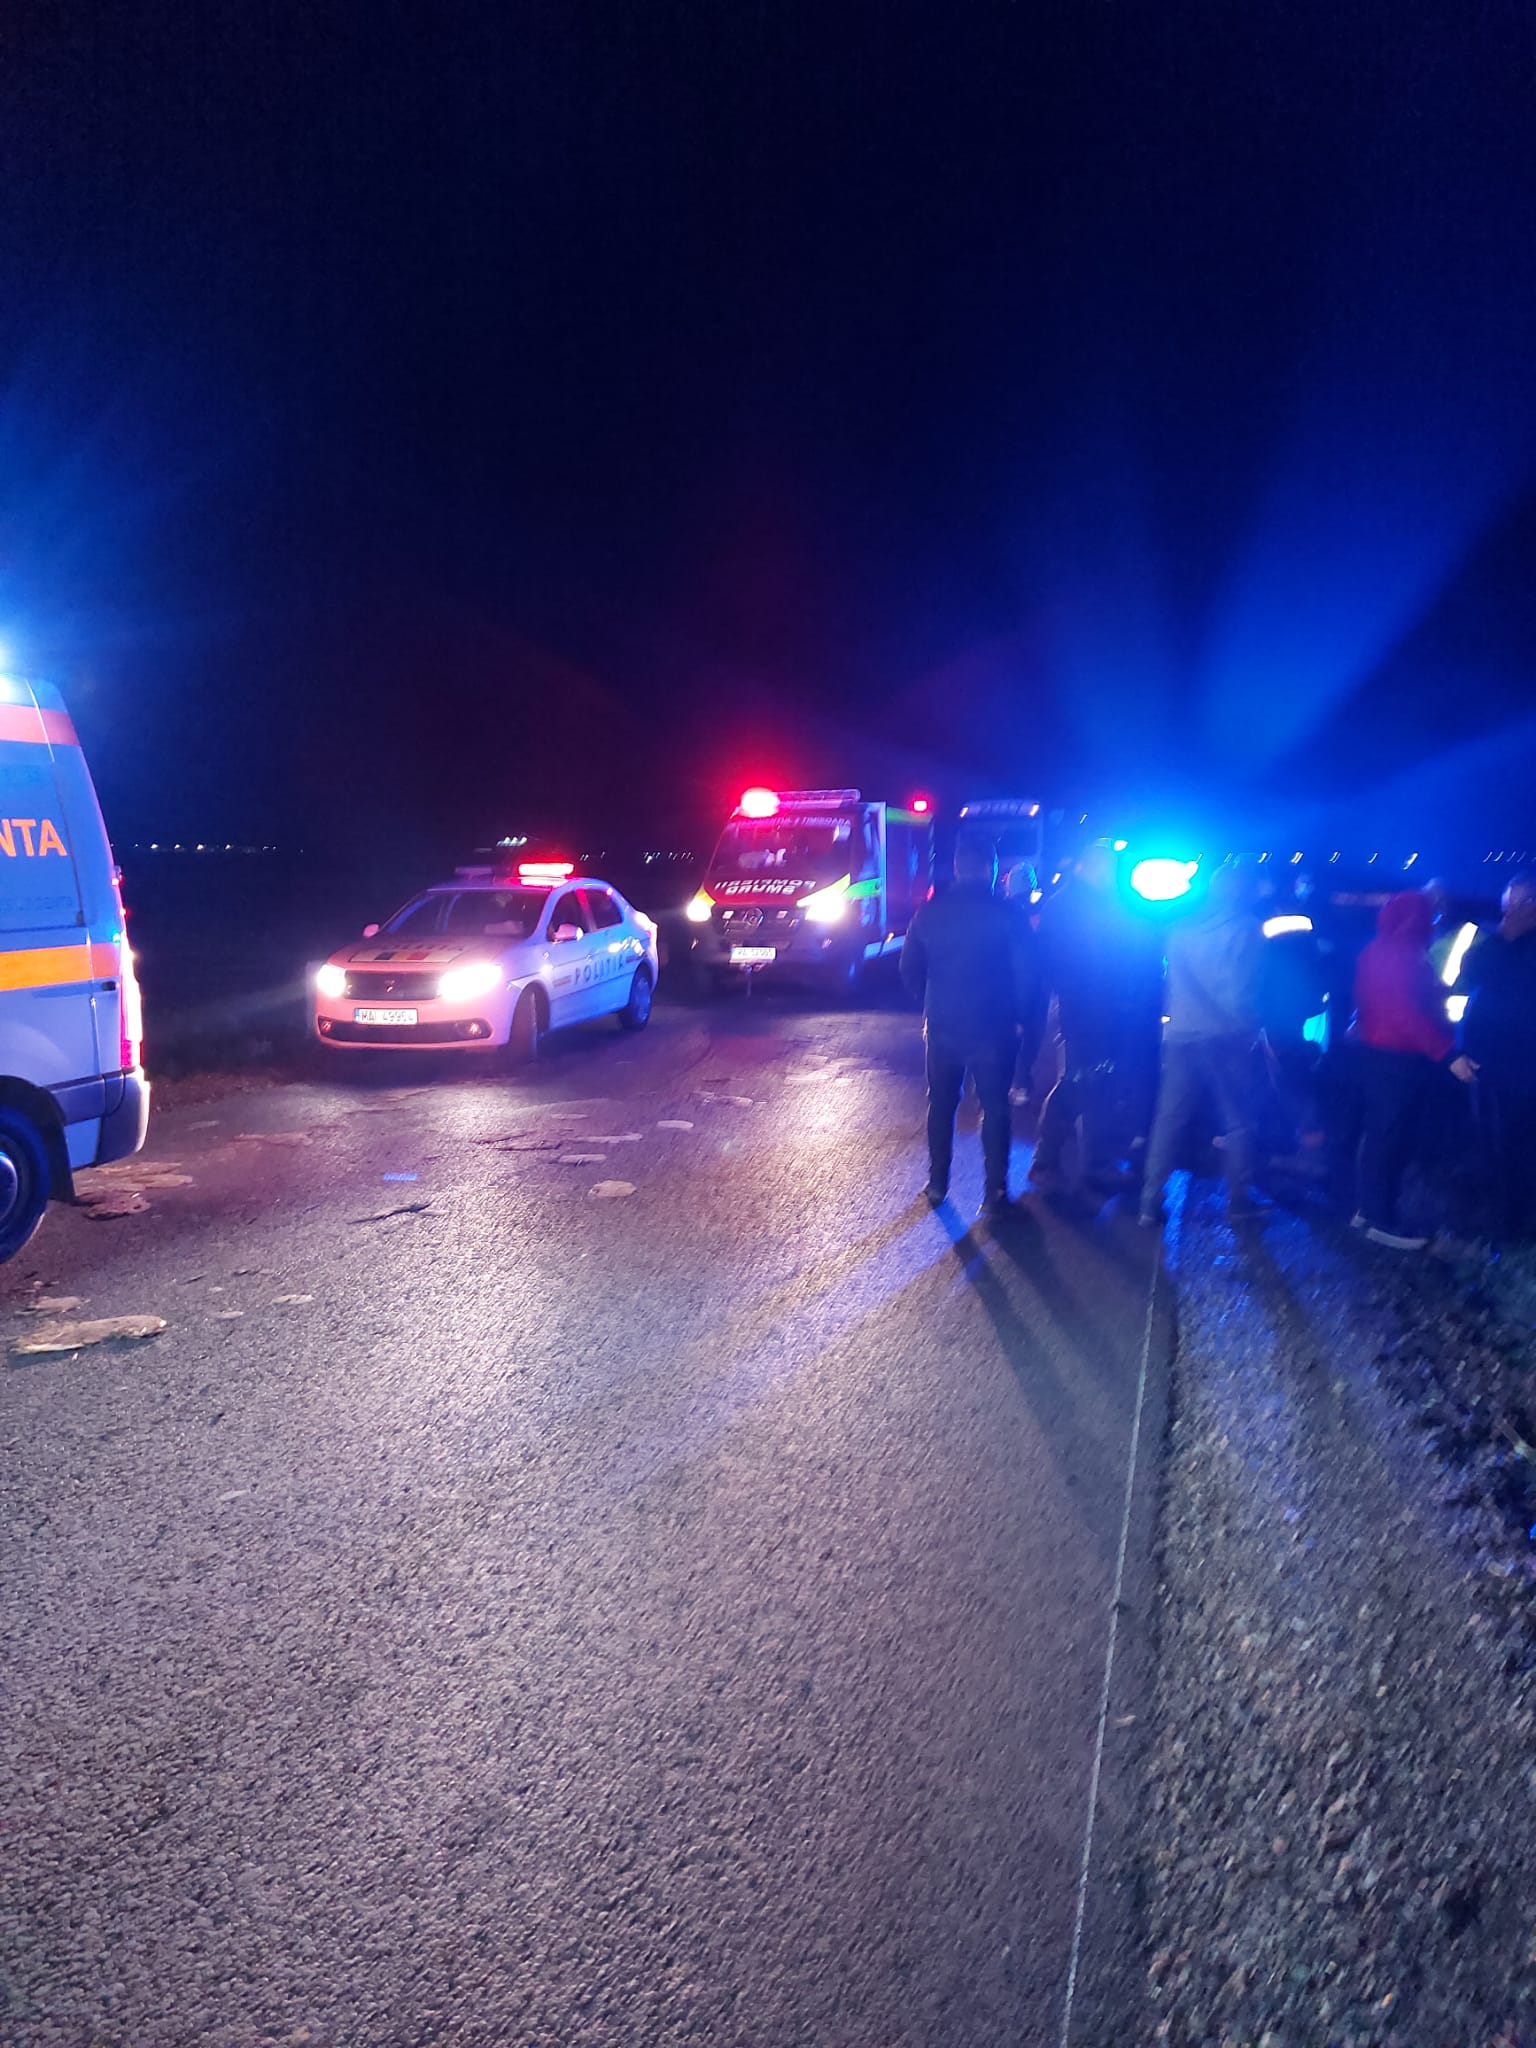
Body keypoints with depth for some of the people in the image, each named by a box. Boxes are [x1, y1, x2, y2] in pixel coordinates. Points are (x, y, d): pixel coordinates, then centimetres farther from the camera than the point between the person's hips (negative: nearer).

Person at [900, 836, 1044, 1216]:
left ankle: (937, 1183, 24)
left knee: (941, 1104, 17)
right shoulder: (1009, 914, -11)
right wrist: (1025, 1019, 3)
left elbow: (910, 968, 6)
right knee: (995, 1108, 7)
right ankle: (995, 1193, 7)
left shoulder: (930, 911, -1)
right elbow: (1027, 974, -10)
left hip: (942, 1026, 3)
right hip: (993, 1028, -3)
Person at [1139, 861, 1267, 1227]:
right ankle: (1239, 1197, 15)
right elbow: (1243, 987, -11)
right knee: (1238, 1119, 9)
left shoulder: (1181, 929, 10)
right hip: (1224, 1035, -4)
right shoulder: (1246, 929, -4)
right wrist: (1248, 1026, -2)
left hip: (1180, 1035, 4)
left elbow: (1172, 982, 12)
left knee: (1169, 1119, 6)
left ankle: (1151, 1203, 4)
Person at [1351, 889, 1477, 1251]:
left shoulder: (1376, 952, 10)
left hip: (1377, 1053, 10)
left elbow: (1366, 1003, 18)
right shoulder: (1403, 955, -19)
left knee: (1378, 1133, 17)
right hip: (1401, 1060, -10)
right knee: (1393, 1138, -3)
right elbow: (1410, 1013, -26)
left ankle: (1367, 1208, 25)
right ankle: (1381, 1220, 3)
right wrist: (1449, 1054, -27)